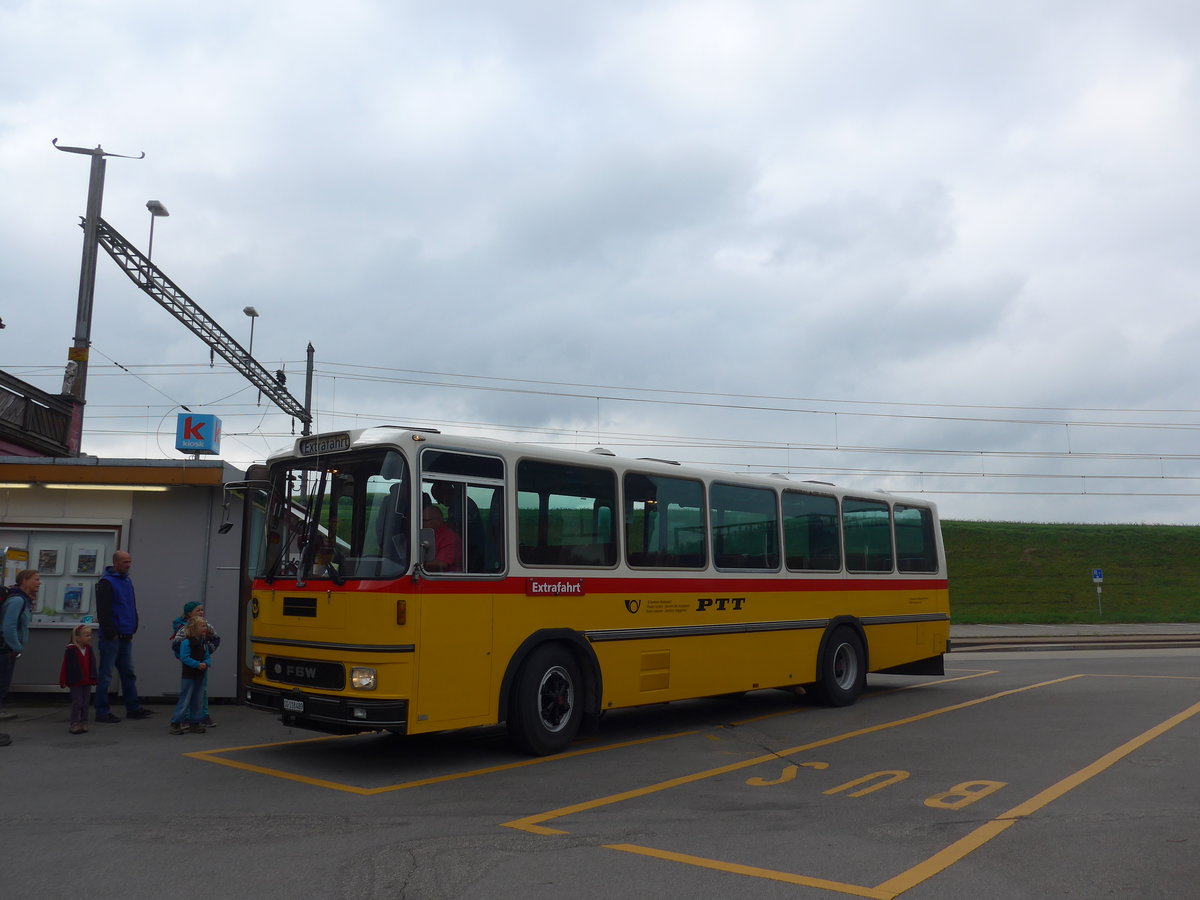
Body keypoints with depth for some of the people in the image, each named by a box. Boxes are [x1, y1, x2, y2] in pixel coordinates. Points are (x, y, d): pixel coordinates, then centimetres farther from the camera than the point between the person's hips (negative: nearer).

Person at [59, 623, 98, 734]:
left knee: (86, 703, 9)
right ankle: (74, 724, 3)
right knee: (77, 703, -5)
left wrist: (93, 678, 11)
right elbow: (65, 666, -9)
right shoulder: (70, 650, -11)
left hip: (87, 682, 6)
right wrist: (63, 681, -9)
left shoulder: (89, 649, 7)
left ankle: (83, 723, 17)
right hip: (75, 682, -6)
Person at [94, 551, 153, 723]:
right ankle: (102, 712, 6)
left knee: (128, 673, 11)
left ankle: (133, 708, 17)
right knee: (105, 675, 0)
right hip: (111, 637, -8)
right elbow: (103, 610, -16)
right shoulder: (106, 582, -10)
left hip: (126, 637, 8)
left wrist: (133, 629, 14)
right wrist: (111, 633, -17)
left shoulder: (127, 581, 15)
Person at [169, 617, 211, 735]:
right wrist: (197, 664, -24)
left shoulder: (202, 642, 9)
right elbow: (184, 658, -21)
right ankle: (175, 723, 6)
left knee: (196, 701, 12)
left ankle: (195, 723, 20)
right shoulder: (186, 642, -15)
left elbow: (208, 656, 9)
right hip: (188, 676, -7)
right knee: (185, 700, -4)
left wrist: (205, 663, -12)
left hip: (199, 676, 7)